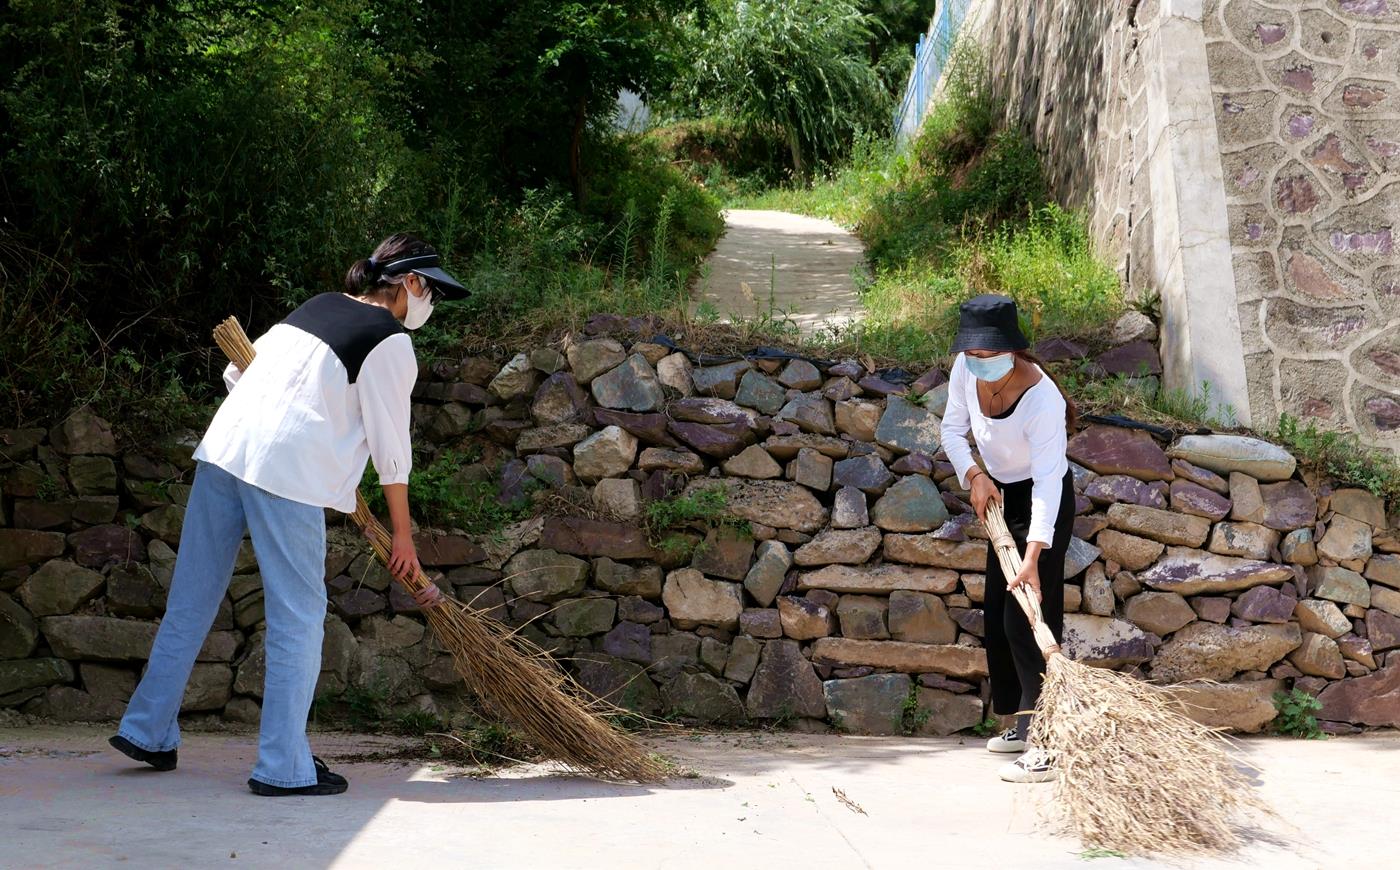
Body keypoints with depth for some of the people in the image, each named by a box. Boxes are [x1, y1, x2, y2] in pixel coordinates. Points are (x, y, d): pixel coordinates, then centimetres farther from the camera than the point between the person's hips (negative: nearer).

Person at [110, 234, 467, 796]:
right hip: (287, 471, -7)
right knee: (297, 617, 0)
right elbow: (391, 448, 1)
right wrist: (402, 535, 10)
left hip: (223, 448, 8)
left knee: (191, 600, 15)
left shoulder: (318, 306, 21)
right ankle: (283, 767, 2)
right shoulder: (391, 343, 0)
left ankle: (149, 732, 24)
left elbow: (237, 372, 25)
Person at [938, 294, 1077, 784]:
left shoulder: (1041, 398, -34)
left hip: (1044, 502, -8)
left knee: (1028, 618, -15)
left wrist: (1034, 555, -41)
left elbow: (1048, 479, -35)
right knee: (998, 615, 14)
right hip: (1002, 496, 8)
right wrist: (974, 475, -15)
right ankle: (1024, 725, 28)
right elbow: (953, 428, 2)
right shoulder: (966, 370, -15)